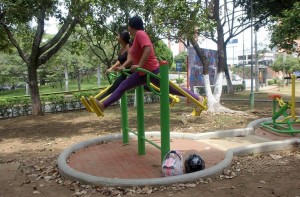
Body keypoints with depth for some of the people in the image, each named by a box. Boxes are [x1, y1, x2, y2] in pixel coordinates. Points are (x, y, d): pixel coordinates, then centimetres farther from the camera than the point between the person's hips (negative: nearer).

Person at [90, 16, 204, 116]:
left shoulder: (140, 34, -17)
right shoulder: (136, 37, 13)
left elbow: (148, 49, -32)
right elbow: (133, 56, 20)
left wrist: (139, 65, -29)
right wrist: (123, 66, 14)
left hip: (153, 71, -10)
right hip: (143, 73, 10)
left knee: (172, 89, -1)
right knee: (123, 86, 5)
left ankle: (198, 98, 13)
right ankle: (103, 106, 5)